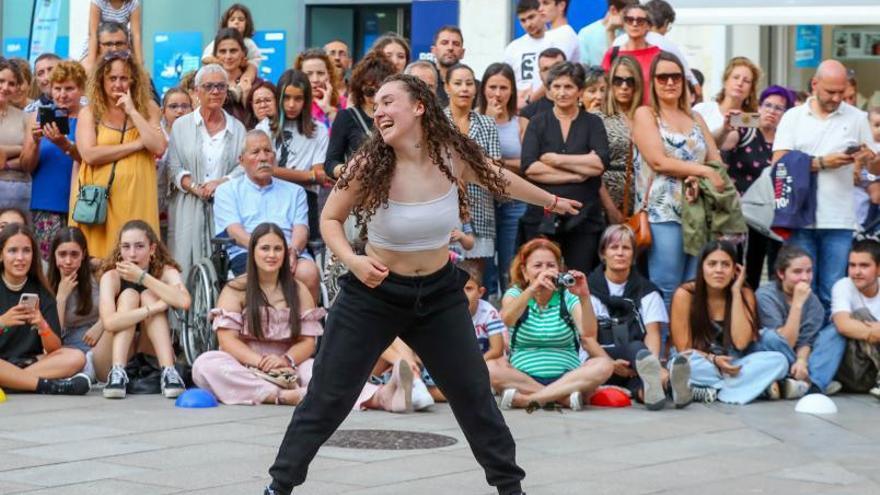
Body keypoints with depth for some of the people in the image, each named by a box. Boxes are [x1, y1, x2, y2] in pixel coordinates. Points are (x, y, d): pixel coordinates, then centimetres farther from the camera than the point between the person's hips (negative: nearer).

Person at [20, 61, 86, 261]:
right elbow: (26, 166, 7)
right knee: (47, 261, -6)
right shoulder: (38, 116, 11)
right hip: (45, 205, 2)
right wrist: (35, 141, -11)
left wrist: (65, 145, -24)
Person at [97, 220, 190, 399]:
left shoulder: (167, 271, -10)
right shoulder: (111, 276, -13)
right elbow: (109, 322, -33)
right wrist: (153, 308, -34)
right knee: (129, 295, -21)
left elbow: (184, 302, -33)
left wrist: (142, 277, -32)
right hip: (113, 358, -1)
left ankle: (168, 372, -32)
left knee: (148, 295, -19)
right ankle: (117, 372, -35)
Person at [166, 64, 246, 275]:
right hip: (189, 208, -1)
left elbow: (244, 165, 3)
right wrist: (195, 188, -12)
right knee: (186, 266, -7)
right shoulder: (182, 125, 10)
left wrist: (221, 182, -13)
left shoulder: (237, 128, 13)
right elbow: (174, 167, 3)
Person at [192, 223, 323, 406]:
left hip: (287, 370, 1)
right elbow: (227, 339, -5)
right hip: (244, 368, -1)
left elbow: (308, 342, 5)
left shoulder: (298, 291, 13)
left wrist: (286, 360, -18)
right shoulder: (235, 289, 6)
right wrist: (261, 362, -21)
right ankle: (283, 395, -42)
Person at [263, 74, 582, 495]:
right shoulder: (369, 165, -20)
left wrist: (552, 201, 23)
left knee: (474, 394, 10)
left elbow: (498, 178, 9)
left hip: (439, 292, 2)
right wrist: (352, 260, -24)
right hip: (374, 292, -2)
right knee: (326, 398, 0)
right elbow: (330, 218, -5)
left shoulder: (453, 156, -13)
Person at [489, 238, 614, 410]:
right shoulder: (515, 294, 6)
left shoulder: (568, 297, 5)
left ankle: (525, 399, -31)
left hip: (568, 377, 0)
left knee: (604, 365, -27)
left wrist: (584, 297, -31)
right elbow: (507, 319, -20)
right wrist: (533, 288, -36)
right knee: (490, 368, -29)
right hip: (523, 377, 0)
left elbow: (589, 333, -14)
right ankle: (564, 397, -28)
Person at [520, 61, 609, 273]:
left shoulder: (593, 123, 9)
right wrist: (575, 175, -10)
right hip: (542, 218, 0)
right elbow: (529, 168, -6)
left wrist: (556, 159, -7)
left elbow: (600, 163, -8)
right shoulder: (538, 123, 9)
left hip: (583, 218, 0)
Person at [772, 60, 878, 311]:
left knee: (833, 294, 0)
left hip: (839, 222, 1)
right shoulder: (793, 118, 6)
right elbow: (779, 163, -5)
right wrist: (822, 163, -13)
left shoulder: (857, 118, 10)